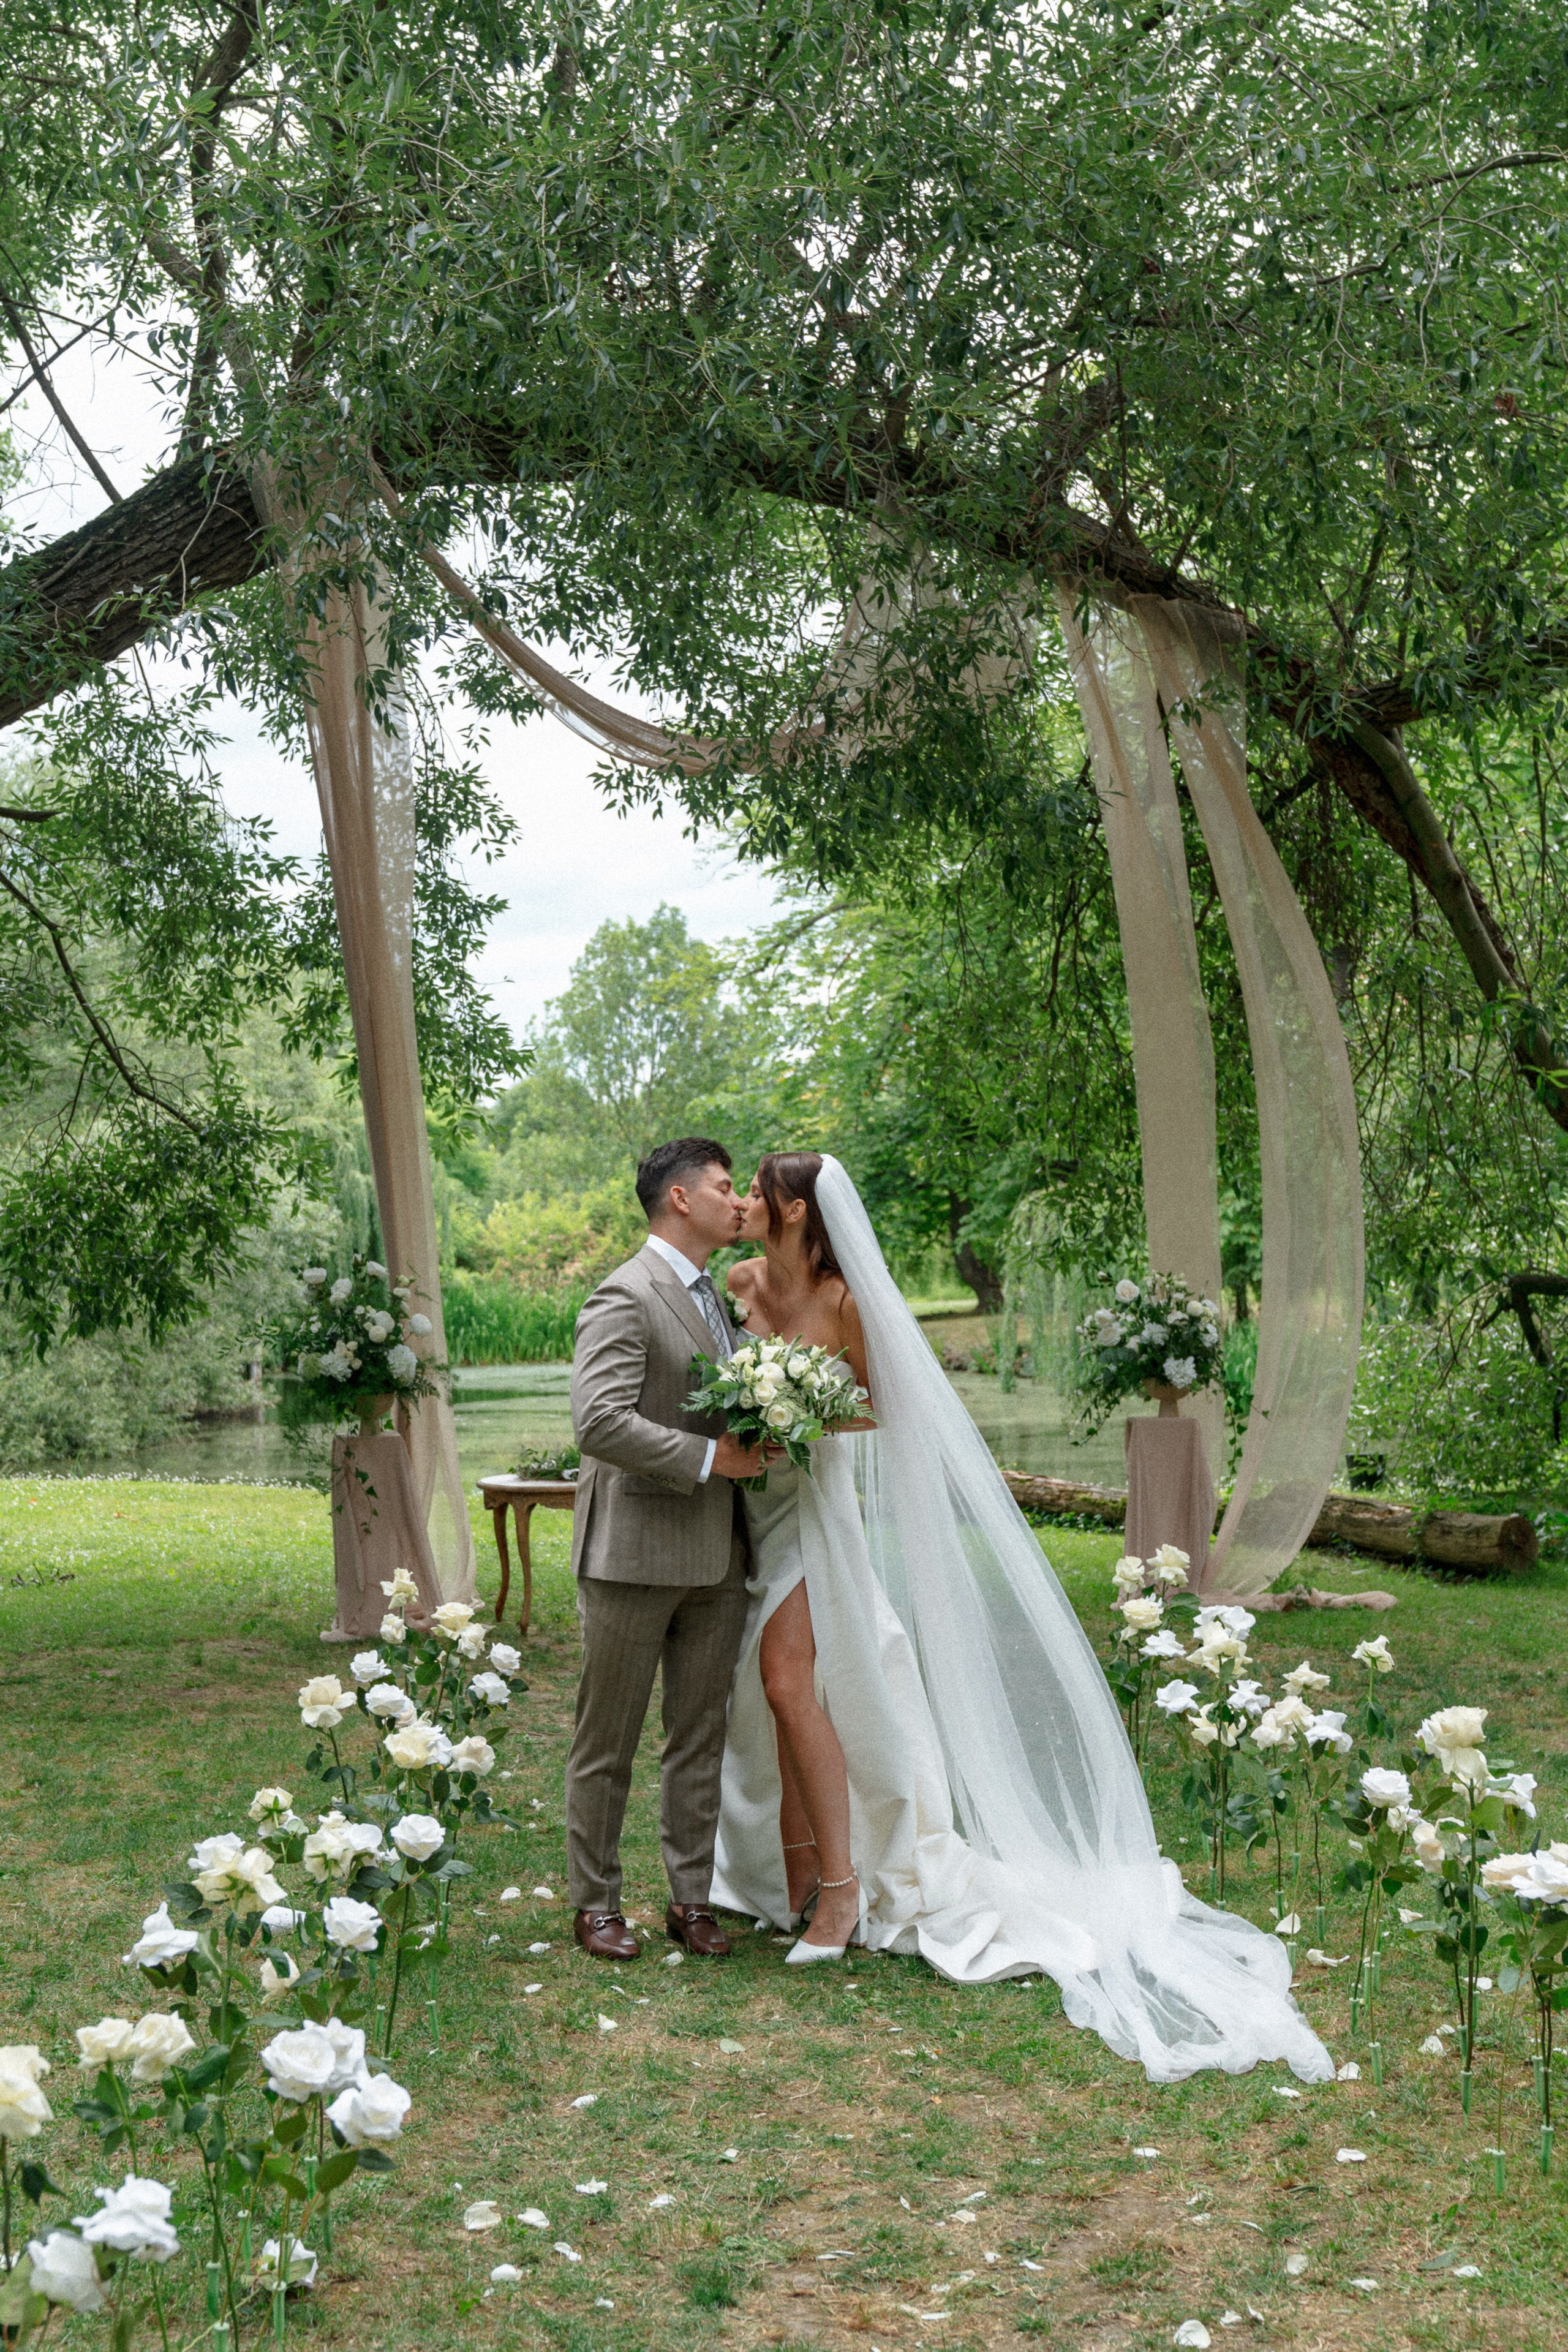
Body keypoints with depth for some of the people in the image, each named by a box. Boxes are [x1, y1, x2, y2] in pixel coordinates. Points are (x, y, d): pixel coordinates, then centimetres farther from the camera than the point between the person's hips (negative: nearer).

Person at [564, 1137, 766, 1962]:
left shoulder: (716, 1297, 15)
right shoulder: (625, 1297, -13)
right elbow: (599, 1421, -24)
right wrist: (708, 1457, -21)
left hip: (715, 1558, 8)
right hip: (633, 1554, -8)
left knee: (700, 1740, 12)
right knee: (607, 1743, 5)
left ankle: (691, 1899, 22)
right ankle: (595, 1904, 17)